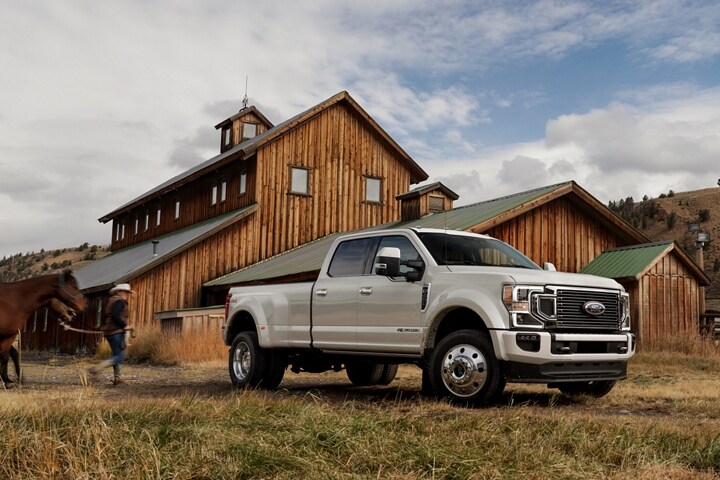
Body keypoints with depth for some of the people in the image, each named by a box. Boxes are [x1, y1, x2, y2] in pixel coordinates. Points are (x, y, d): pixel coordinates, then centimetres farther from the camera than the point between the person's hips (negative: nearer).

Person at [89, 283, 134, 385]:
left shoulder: (111, 301, 19)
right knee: (120, 356, -11)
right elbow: (115, 315, -24)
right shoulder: (120, 301, -10)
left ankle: (117, 378, 18)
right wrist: (124, 326, -19)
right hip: (116, 332, -10)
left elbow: (105, 318, 20)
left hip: (109, 331, 10)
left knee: (116, 355, 17)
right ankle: (96, 369, -19)